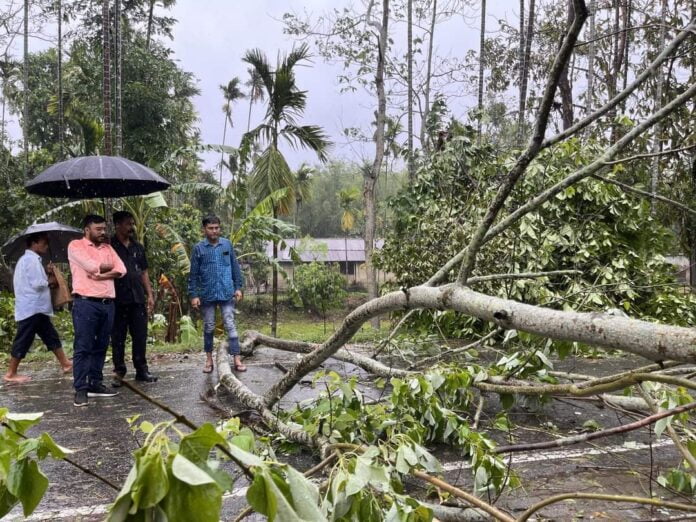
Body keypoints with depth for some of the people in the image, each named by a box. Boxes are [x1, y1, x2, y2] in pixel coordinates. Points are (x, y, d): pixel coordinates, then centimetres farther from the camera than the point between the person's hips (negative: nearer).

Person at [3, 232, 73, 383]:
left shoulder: (27, 259, 19)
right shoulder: (32, 259, -14)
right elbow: (37, 284, -21)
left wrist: (47, 273, 7)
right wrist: (51, 281, -3)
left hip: (36, 308, 11)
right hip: (32, 308, -11)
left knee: (52, 337, 12)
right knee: (23, 341, -3)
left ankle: (65, 363, 17)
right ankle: (10, 374, 4)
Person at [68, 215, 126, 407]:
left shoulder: (108, 248, 17)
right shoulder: (76, 245, -1)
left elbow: (121, 270, 2)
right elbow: (93, 266, -16)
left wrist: (100, 275, -11)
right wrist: (107, 266, 3)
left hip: (107, 303, 6)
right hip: (85, 303, -6)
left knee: (101, 346, 10)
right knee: (83, 347, -5)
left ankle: (95, 384, 18)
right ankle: (80, 389, -3)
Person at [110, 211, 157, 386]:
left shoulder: (138, 247, 14)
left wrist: (150, 295, 10)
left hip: (138, 299, 4)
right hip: (118, 300, -4)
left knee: (140, 336, 6)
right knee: (118, 338, 3)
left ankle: (141, 370, 15)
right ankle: (119, 372, 13)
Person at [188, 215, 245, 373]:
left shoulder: (227, 245, 3)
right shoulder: (199, 248, -1)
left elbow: (235, 267, 8)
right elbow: (193, 274, 1)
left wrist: (238, 287, 4)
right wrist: (194, 295, -3)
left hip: (227, 293, 0)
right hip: (207, 295, 0)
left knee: (230, 326, 0)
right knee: (209, 327, 10)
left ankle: (237, 360, 1)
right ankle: (209, 360, 22)